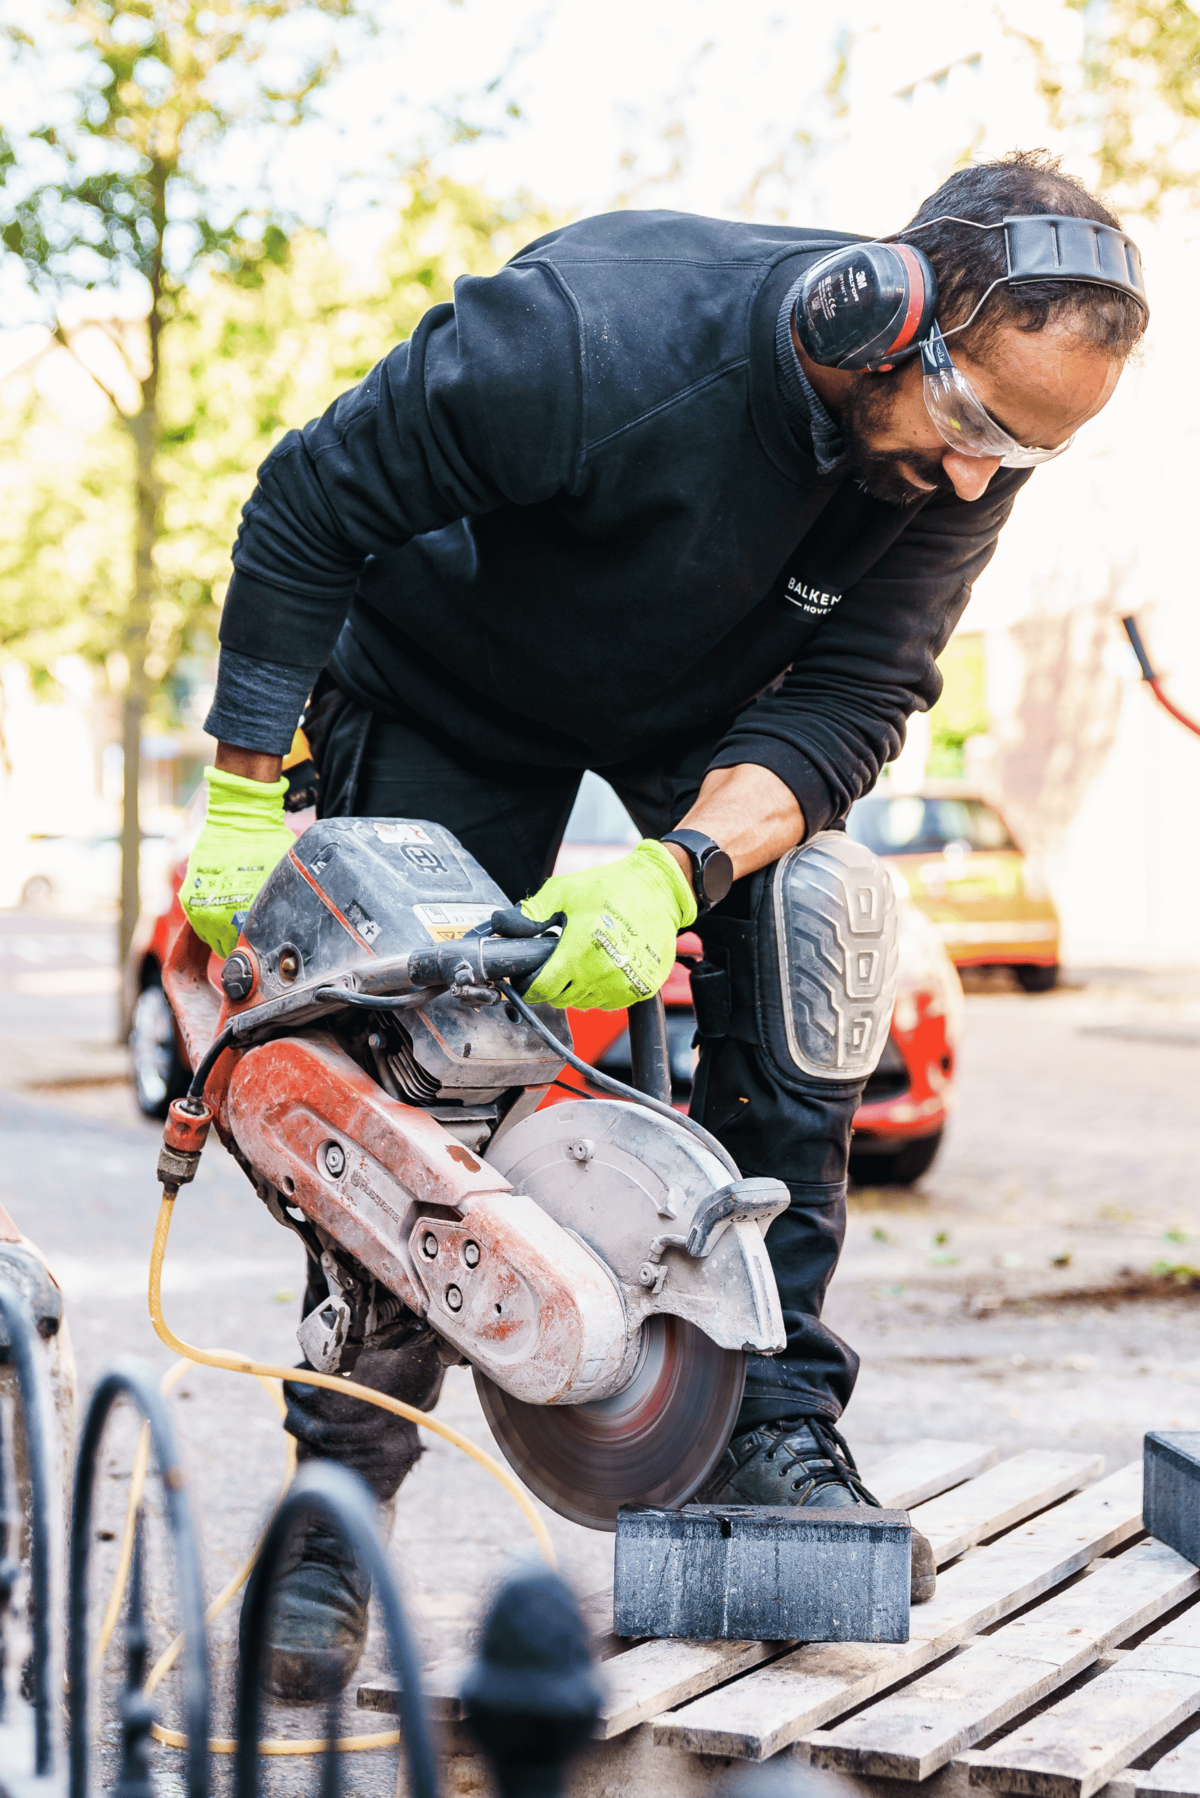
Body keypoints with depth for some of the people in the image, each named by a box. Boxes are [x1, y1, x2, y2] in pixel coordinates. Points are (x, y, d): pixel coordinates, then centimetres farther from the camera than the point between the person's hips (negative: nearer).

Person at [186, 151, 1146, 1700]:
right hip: (453, 685, -3)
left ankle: (770, 1429, -6)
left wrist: (681, 870, -41)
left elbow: (850, 700, -23)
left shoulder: (970, 452, -24)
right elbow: (310, 507, -27)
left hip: (715, 712, 4)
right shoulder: (592, 335, -39)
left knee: (802, 940, -17)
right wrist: (246, 801, -25)